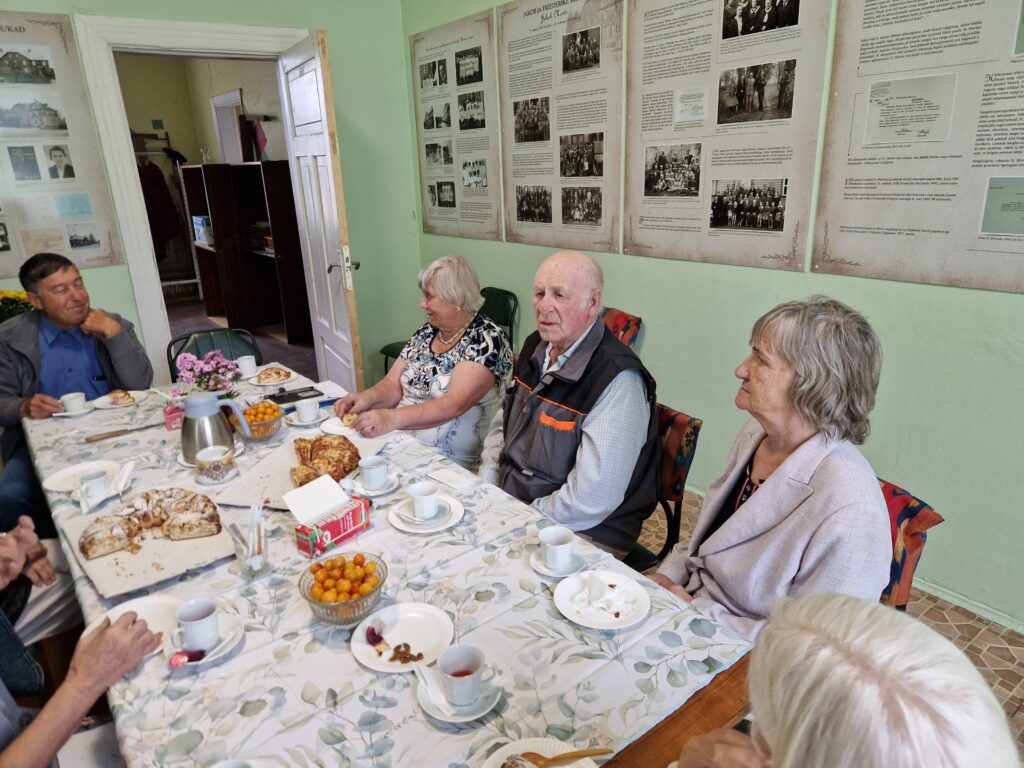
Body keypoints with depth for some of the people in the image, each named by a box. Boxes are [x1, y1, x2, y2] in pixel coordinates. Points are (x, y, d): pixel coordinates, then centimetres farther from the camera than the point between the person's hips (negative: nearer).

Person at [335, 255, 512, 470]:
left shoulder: (486, 340, -11)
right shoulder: (426, 332, 11)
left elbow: (454, 404, -23)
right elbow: (393, 385, 9)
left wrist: (392, 418, -33)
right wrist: (367, 397, -12)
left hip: (452, 463, -6)